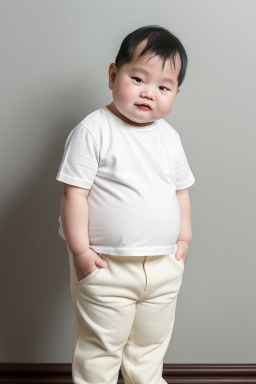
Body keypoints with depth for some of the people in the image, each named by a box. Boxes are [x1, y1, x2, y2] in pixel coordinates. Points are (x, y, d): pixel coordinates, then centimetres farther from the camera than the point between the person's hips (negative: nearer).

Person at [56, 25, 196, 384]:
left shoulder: (170, 137, 5)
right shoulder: (93, 131, -14)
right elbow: (74, 192, -16)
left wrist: (184, 238, 11)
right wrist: (80, 250, -17)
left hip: (164, 266, 6)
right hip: (107, 267, -5)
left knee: (151, 344, 24)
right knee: (100, 348, 10)